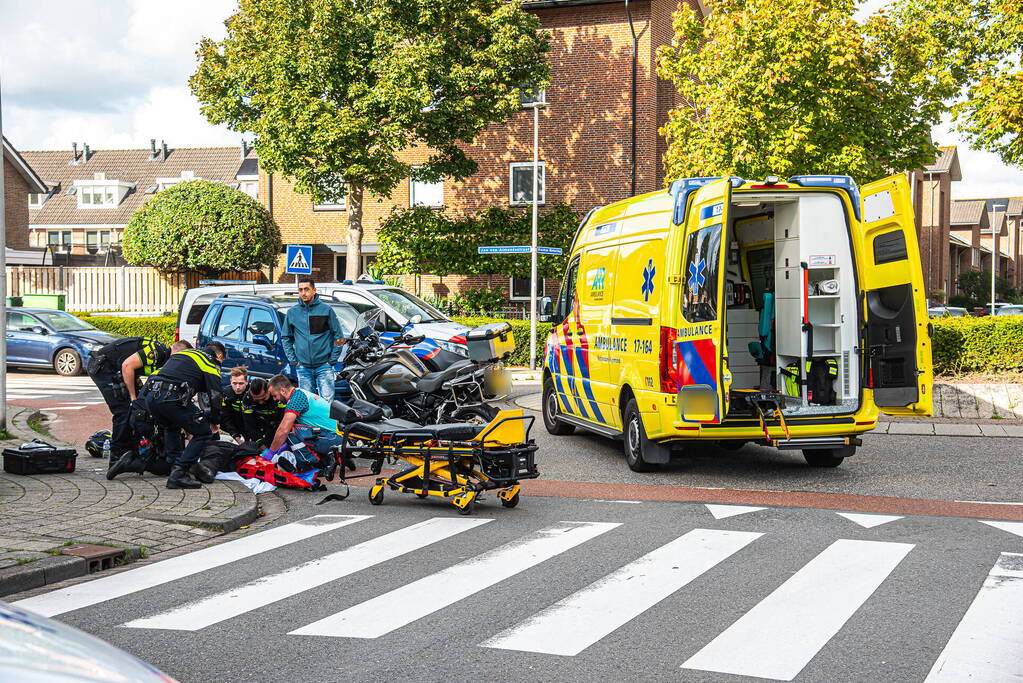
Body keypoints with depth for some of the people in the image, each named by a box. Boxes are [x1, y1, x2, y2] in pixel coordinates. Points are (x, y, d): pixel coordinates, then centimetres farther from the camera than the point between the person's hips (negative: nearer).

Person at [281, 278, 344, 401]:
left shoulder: (326, 310, -1)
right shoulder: (292, 312, 6)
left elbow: (338, 336, 2)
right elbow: (285, 338, 14)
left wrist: (332, 359, -3)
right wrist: (293, 360, 5)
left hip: (324, 365, -2)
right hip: (303, 367, 3)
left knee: (326, 399, -8)